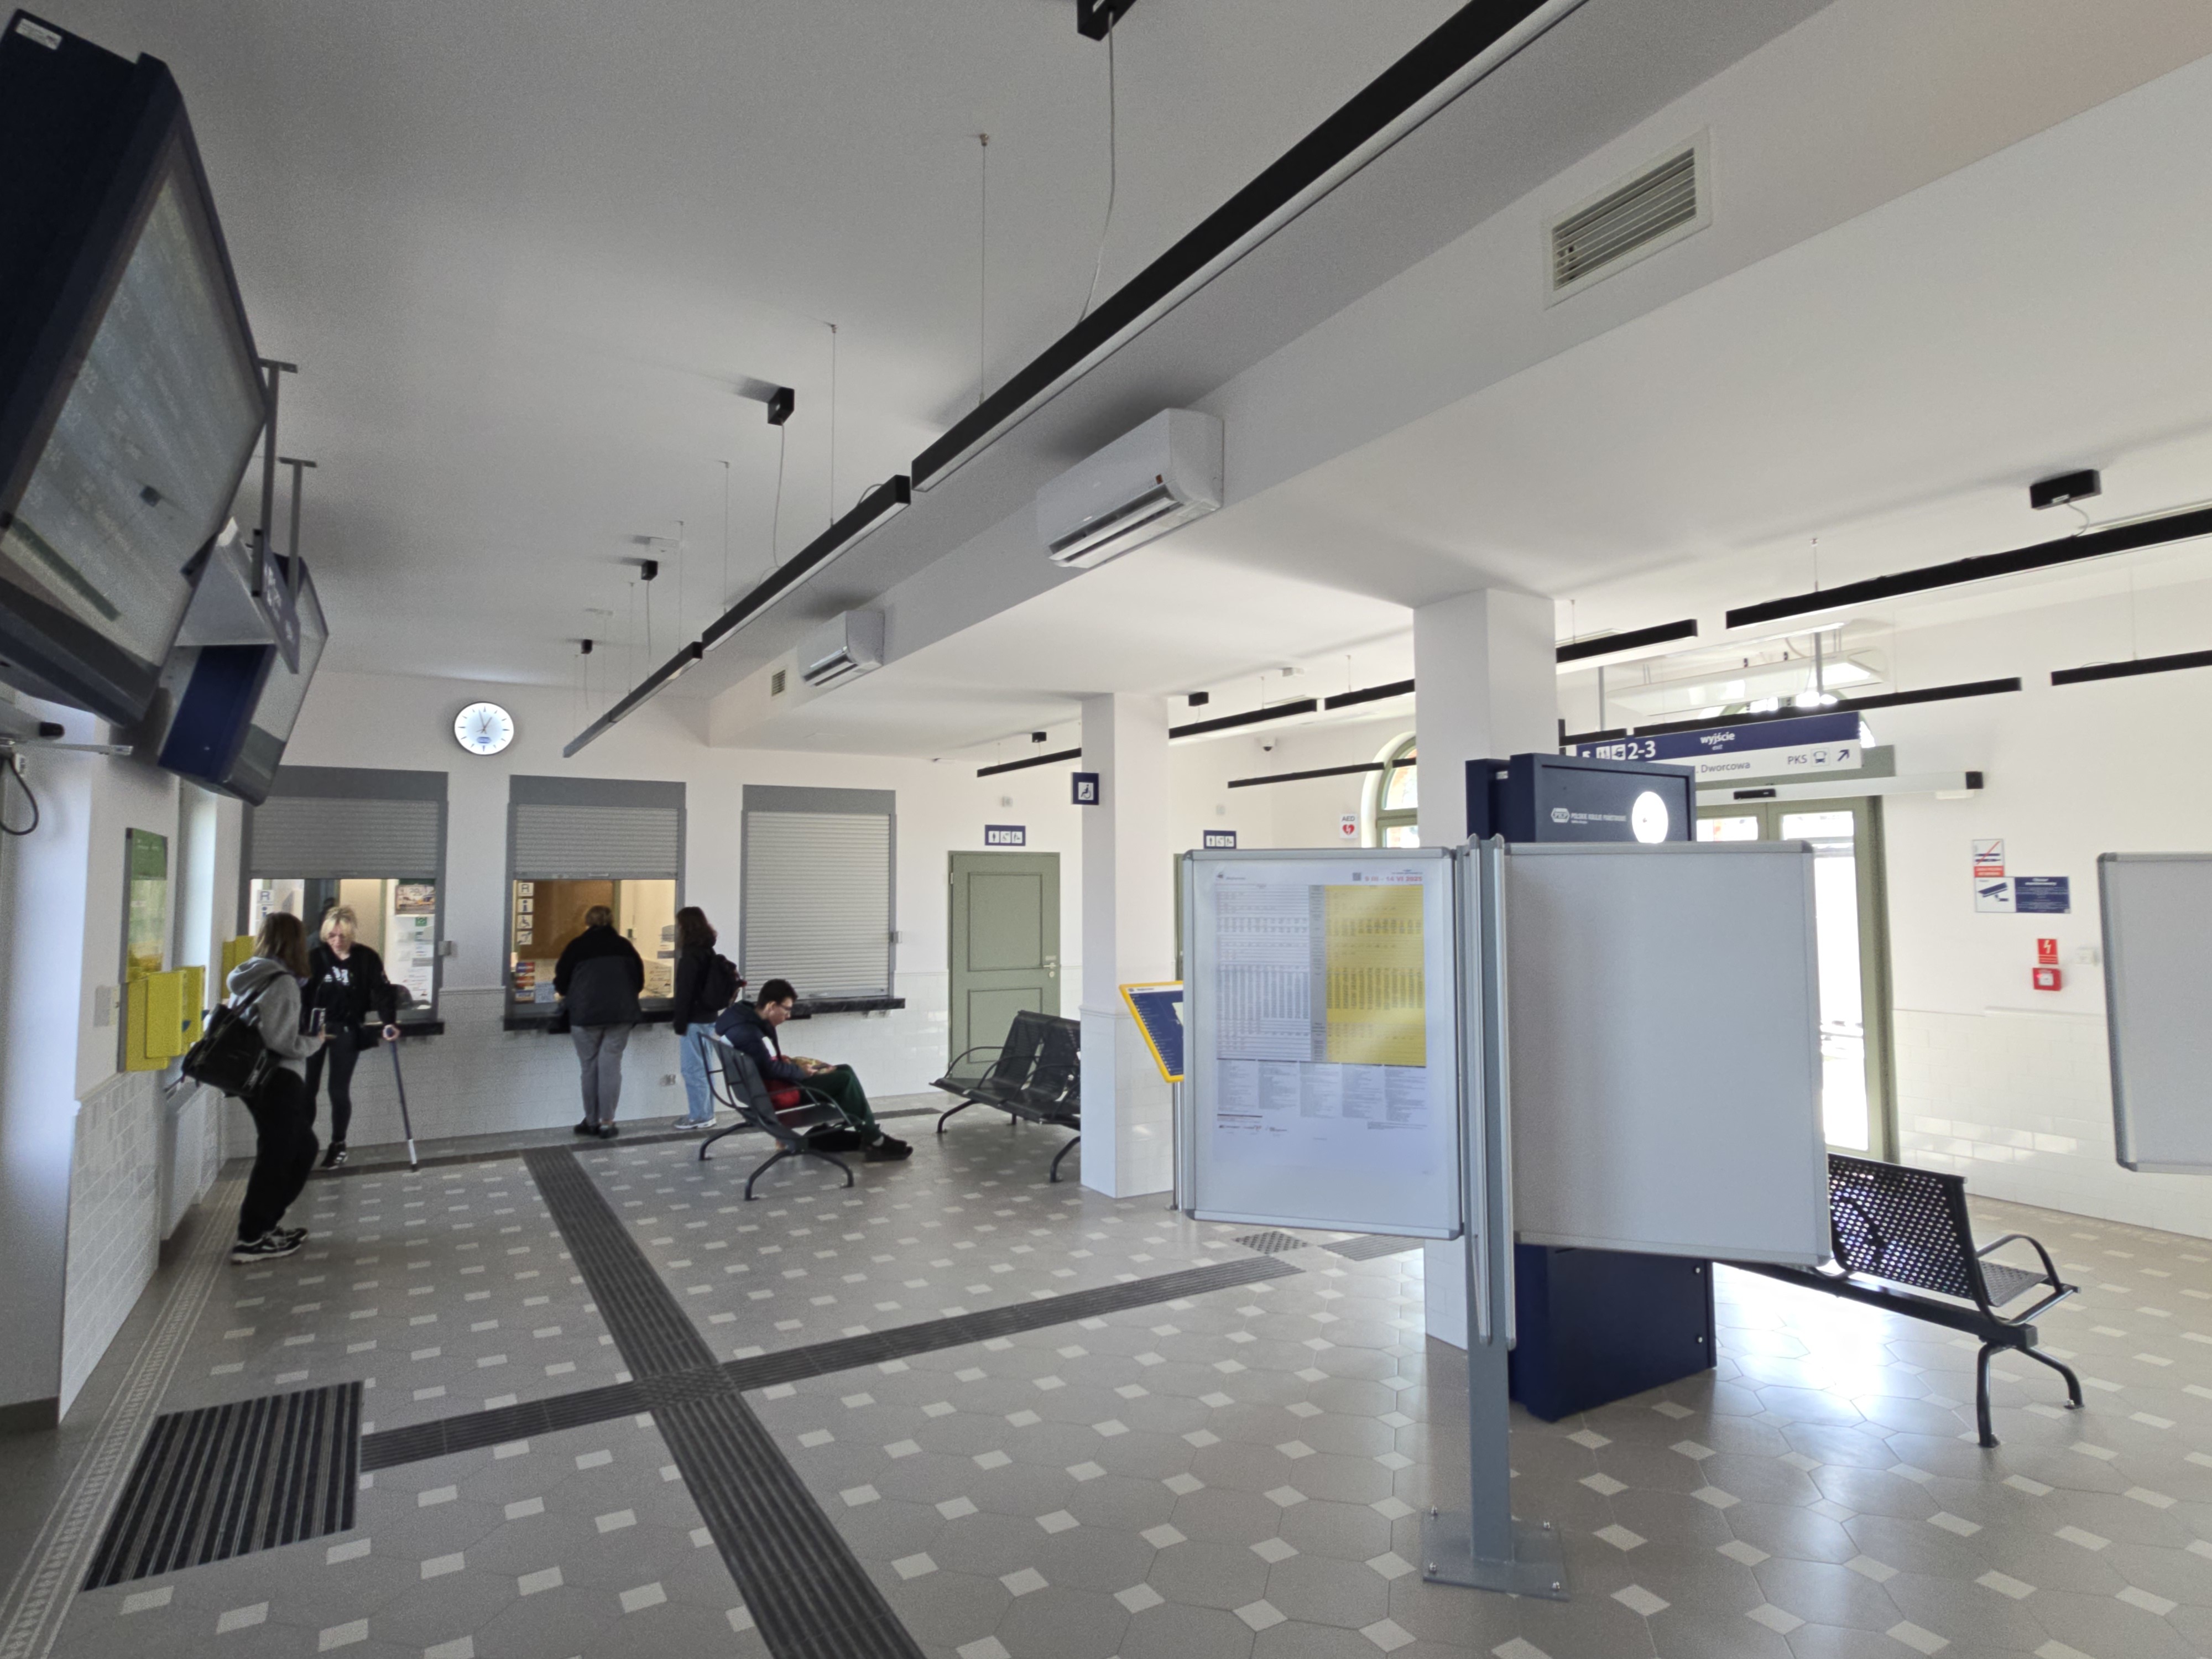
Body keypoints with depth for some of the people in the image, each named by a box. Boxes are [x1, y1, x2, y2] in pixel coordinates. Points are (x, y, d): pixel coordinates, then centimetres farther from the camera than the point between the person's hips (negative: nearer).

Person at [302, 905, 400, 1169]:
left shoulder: (367, 958, -7)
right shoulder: (316, 956, -5)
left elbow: (382, 991, -8)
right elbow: (301, 993, -4)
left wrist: (389, 1023, -21)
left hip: (347, 1030, -1)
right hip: (314, 1028, 1)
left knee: (339, 1090, 3)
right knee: (307, 1087, 4)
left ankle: (338, 1145, 20)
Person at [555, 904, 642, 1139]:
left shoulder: (577, 946, 3)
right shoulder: (625, 946, 9)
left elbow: (561, 983, 8)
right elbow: (639, 981, 14)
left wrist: (571, 995, 30)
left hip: (585, 1014, -1)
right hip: (620, 1013, 2)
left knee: (590, 1067, 9)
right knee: (611, 1066, 4)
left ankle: (592, 1121, 16)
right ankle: (607, 1123, 4)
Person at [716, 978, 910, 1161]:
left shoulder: (748, 1019, 7)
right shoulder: (749, 1033, -25)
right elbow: (772, 1069, -26)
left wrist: (796, 1064, 2)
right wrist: (801, 1071, -11)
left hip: (774, 1080, 11)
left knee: (844, 1071, 8)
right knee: (846, 1079, -13)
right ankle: (875, 1143, -4)